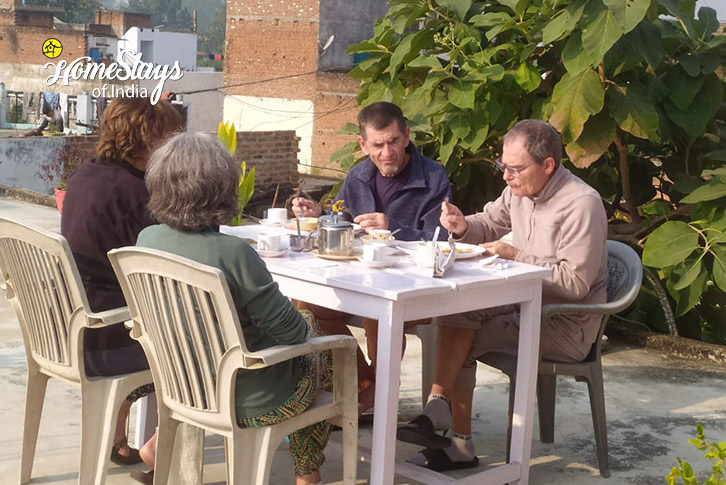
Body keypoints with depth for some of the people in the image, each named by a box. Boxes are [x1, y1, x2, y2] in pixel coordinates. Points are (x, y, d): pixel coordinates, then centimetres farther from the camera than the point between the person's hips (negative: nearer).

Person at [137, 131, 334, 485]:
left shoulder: (147, 240, -10)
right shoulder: (232, 253, -30)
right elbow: (289, 329, -23)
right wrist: (306, 325, 3)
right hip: (255, 401, -7)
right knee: (323, 357, 25)